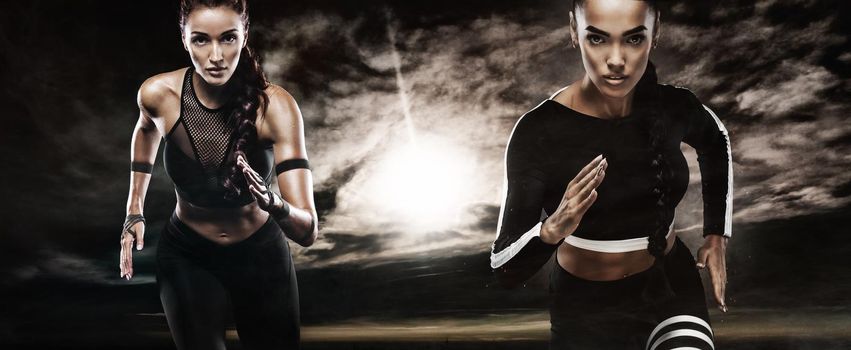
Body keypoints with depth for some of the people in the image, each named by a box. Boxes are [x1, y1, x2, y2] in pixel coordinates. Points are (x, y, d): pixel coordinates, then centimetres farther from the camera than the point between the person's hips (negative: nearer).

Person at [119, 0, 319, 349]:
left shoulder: (274, 105, -27)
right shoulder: (158, 94, -20)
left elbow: (307, 232, -31)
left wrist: (272, 203, -51)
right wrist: (134, 212, 3)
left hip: (262, 256, 0)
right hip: (187, 257, 1)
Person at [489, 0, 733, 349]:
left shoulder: (675, 107, -14)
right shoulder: (538, 132, -24)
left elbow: (715, 142, 13)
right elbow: (506, 267, -22)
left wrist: (717, 234, 8)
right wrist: (551, 230, -41)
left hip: (672, 284, 2)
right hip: (586, 306, -2)